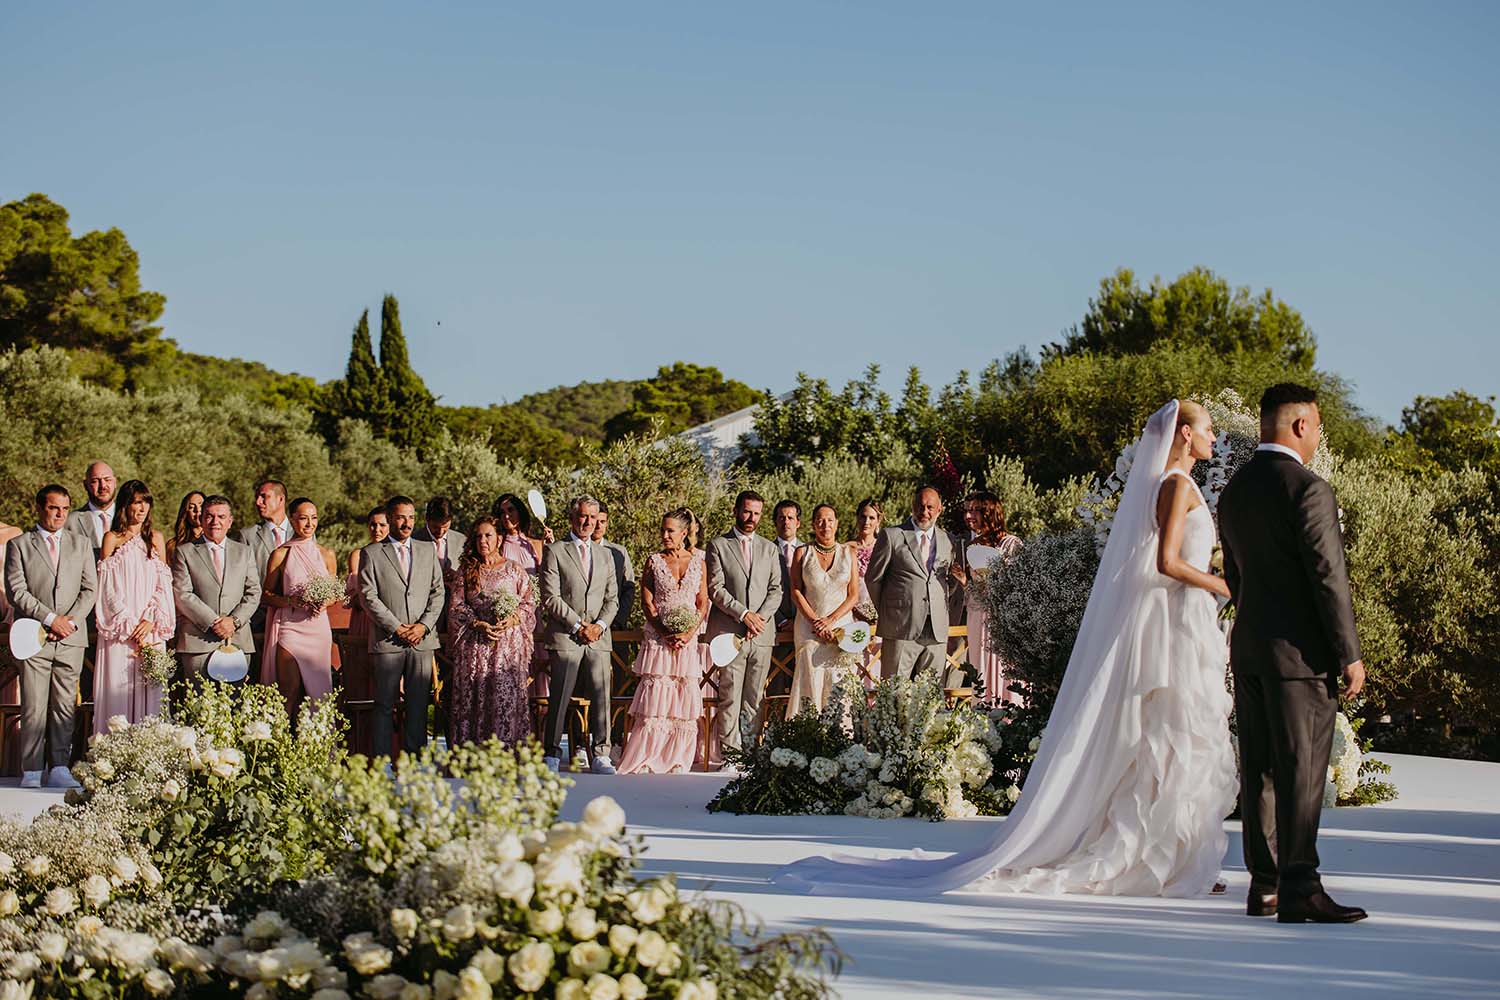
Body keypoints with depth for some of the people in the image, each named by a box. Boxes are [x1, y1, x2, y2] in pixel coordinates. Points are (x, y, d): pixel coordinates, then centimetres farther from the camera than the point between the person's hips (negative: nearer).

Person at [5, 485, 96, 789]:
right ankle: (32, 771, 0)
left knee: (64, 707, 2)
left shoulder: (81, 544, 14)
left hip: (71, 639, 2)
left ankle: (60, 769, 5)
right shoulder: (18, 545, 6)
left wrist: (70, 621, -6)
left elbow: (90, 589, 9)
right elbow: (16, 592, -3)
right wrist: (50, 619, -12)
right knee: (33, 709, -4)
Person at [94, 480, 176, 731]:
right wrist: (129, 627, -9)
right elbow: (108, 589, -1)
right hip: (119, 630, -2)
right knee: (118, 689, -6)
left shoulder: (155, 538, 12)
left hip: (151, 628, 2)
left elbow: (163, 585, 8)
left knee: (148, 689, -1)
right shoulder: (112, 539, 4)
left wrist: (151, 620, -7)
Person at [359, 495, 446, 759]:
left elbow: (438, 591, 11)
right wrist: (397, 628, -10)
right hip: (387, 639, -3)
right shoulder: (371, 553, 3)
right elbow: (368, 596, -4)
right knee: (385, 705, -2)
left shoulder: (428, 550, 14)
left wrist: (424, 625, -4)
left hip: (422, 639, 3)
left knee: (419, 704, 3)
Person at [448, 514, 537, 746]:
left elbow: (530, 601, 6)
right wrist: (479, 624, -10)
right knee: (474, 699, -3)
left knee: (507, 698, -7)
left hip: (509, 643, -1)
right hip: (475, 645, 1)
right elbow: (456, 607, 5)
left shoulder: (514, 569, 9)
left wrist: (512, 619, -11)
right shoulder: (466, 570, 10)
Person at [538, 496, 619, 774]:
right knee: (559, 697, -3)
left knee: (601, 696, -2)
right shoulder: (555, 552, 2)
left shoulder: (604, 555, 19)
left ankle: (601, 756, -1)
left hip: (599, 637, 4)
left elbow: (612, 598, 15)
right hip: (565, 636, -4)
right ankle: (552, 754, 4)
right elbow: (550, 598, -5)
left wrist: (600, 625, -4)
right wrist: (577, 626, -10)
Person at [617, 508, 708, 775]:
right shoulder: (654, 561, 4)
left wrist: (689, 633, -9)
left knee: (685, 698, 0)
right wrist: (665, 634, -11)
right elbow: (647, 602, 0)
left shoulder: (698, 562, 8)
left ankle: (677, 761, 6)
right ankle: (644, 760, -4)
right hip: (658, 638, -2)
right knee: (654, 695, -7)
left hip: (689, 640, 2)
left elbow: (703, 603, 6)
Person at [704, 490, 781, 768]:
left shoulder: (769, 548, 16)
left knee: (754, 699, 3)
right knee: (730, 698, -6)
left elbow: (776, 590, 10)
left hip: (762, 633, 3)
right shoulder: (718, 545, 5)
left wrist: (761, 617, -7)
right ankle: (731, 754, -5)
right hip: (730, 633, -3)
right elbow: (715, 589, -4)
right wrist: (744, 614, -12)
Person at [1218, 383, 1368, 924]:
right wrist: (1349, 653, -11)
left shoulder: (1234, 490, 11)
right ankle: (1299, 889, -8)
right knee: (1301, 771, -6)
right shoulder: (1309, 489, -14)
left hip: (1248, 646, 8)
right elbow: (1329, 576, -15)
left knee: (1259, 770, 10)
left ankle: (1264, 886, 15)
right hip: (1299, 650, -8)